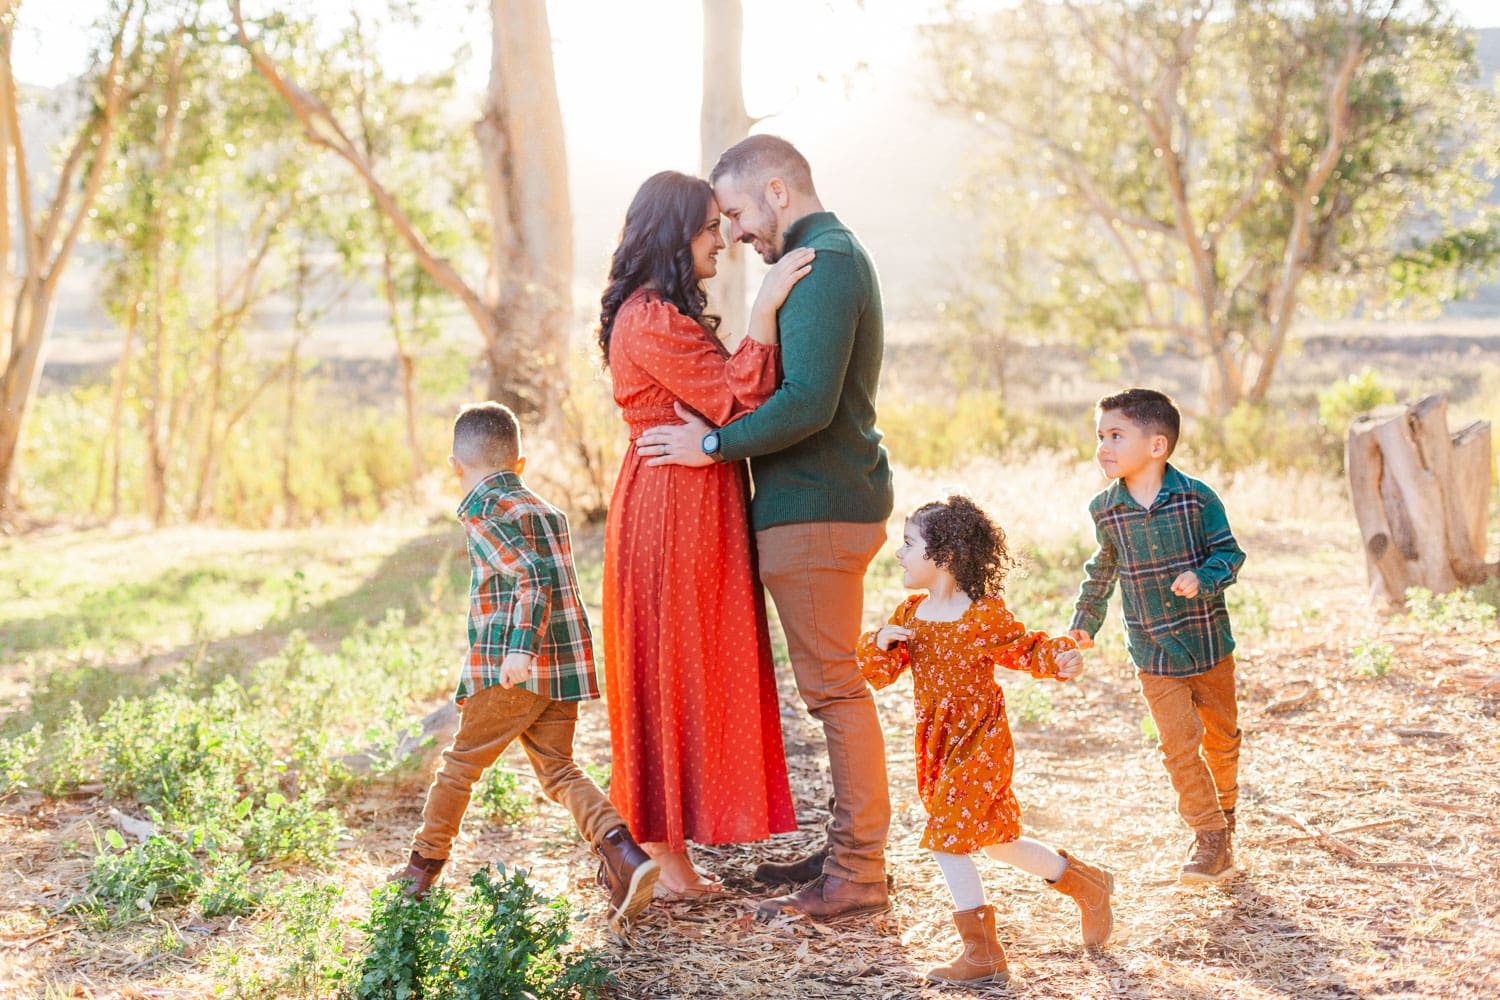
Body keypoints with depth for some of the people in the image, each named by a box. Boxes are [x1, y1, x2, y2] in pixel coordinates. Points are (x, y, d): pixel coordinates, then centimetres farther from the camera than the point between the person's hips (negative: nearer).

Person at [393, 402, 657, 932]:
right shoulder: (550, 512, 17)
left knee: (460, 765, 10)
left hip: (507, 670, -6)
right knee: (558, 770, 6)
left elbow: (532, 574, -21)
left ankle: (424, 867, 24)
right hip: (564, 667, 6)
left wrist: (519, 648, -27)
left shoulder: (482, 515, -7)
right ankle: (621, 853, -15)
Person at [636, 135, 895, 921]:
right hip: (835, 501, 11)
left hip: (816, 513, -11)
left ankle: (858, 876, 0)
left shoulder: (821, 265, -15)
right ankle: (848, 849, 23)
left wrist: (715, 444, -16)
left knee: (834, 687, -6)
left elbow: (808, 403, -25)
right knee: (835, 684, 15)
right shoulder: (837, 255, 18)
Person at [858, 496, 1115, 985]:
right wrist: (880, 642, -17)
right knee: (998, 842, 17)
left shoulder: (985, 618, -15)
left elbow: (1027, 649, 0)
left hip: (981, 743, -8)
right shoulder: (910, 614, 3)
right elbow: (879, 674, 3)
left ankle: (983, 954, -1)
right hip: (939, 747, 8)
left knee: (948, 839, -12)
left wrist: (1060, 658, -19)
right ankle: (1087, 884, 37)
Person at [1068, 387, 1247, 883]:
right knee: (1178, 743, -9)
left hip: (1209, 643, -1)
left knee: (1221, 736, 15)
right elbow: (1102, 567, 16)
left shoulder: (1196, 498, -12)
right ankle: (1210, 838, 0)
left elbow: (1229, 553, -5)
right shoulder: (1105, 509, -2)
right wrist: (1085, 619, 26)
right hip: (1153, 653, 1)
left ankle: (1224, 810, 40)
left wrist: (1202, 579, -25)